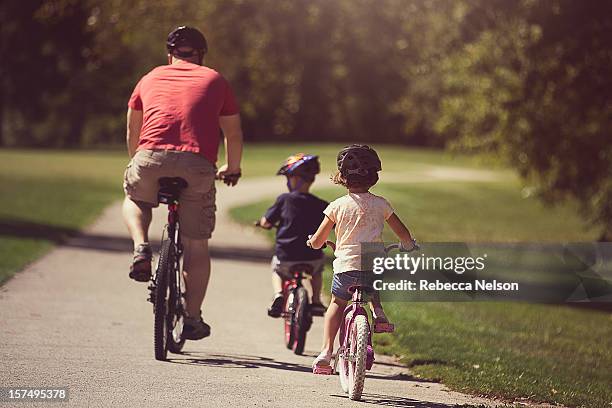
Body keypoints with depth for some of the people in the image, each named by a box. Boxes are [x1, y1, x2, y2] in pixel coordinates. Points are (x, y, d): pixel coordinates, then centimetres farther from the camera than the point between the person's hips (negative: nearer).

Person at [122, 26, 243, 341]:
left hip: (151, 159, 1)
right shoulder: (215, 81, 22)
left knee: (134, 199, 33)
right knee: (197, 246, 13)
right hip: (198, 166, -1)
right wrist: (232, 169, 43)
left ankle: (141, 248, 6)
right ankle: (193, 320, 14)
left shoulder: (151, 79, 25)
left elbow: (132, 131, 34)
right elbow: (233, 134, 26)